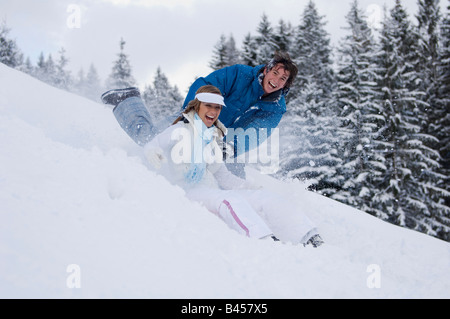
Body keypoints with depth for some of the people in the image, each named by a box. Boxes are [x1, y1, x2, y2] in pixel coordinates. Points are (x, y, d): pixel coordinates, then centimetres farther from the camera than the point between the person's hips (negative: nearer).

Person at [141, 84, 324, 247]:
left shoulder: (214, 138, 22)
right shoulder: (181, 130, 2)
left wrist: (252, 188, 11)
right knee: (231, 200, -36)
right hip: (188, 192, -6)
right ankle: (264, 241, -59)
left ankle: (309, 238, -32)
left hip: (214, 191, 6)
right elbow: (150, 148, -11)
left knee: (263, 197, -16)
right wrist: (154, 155, -36)